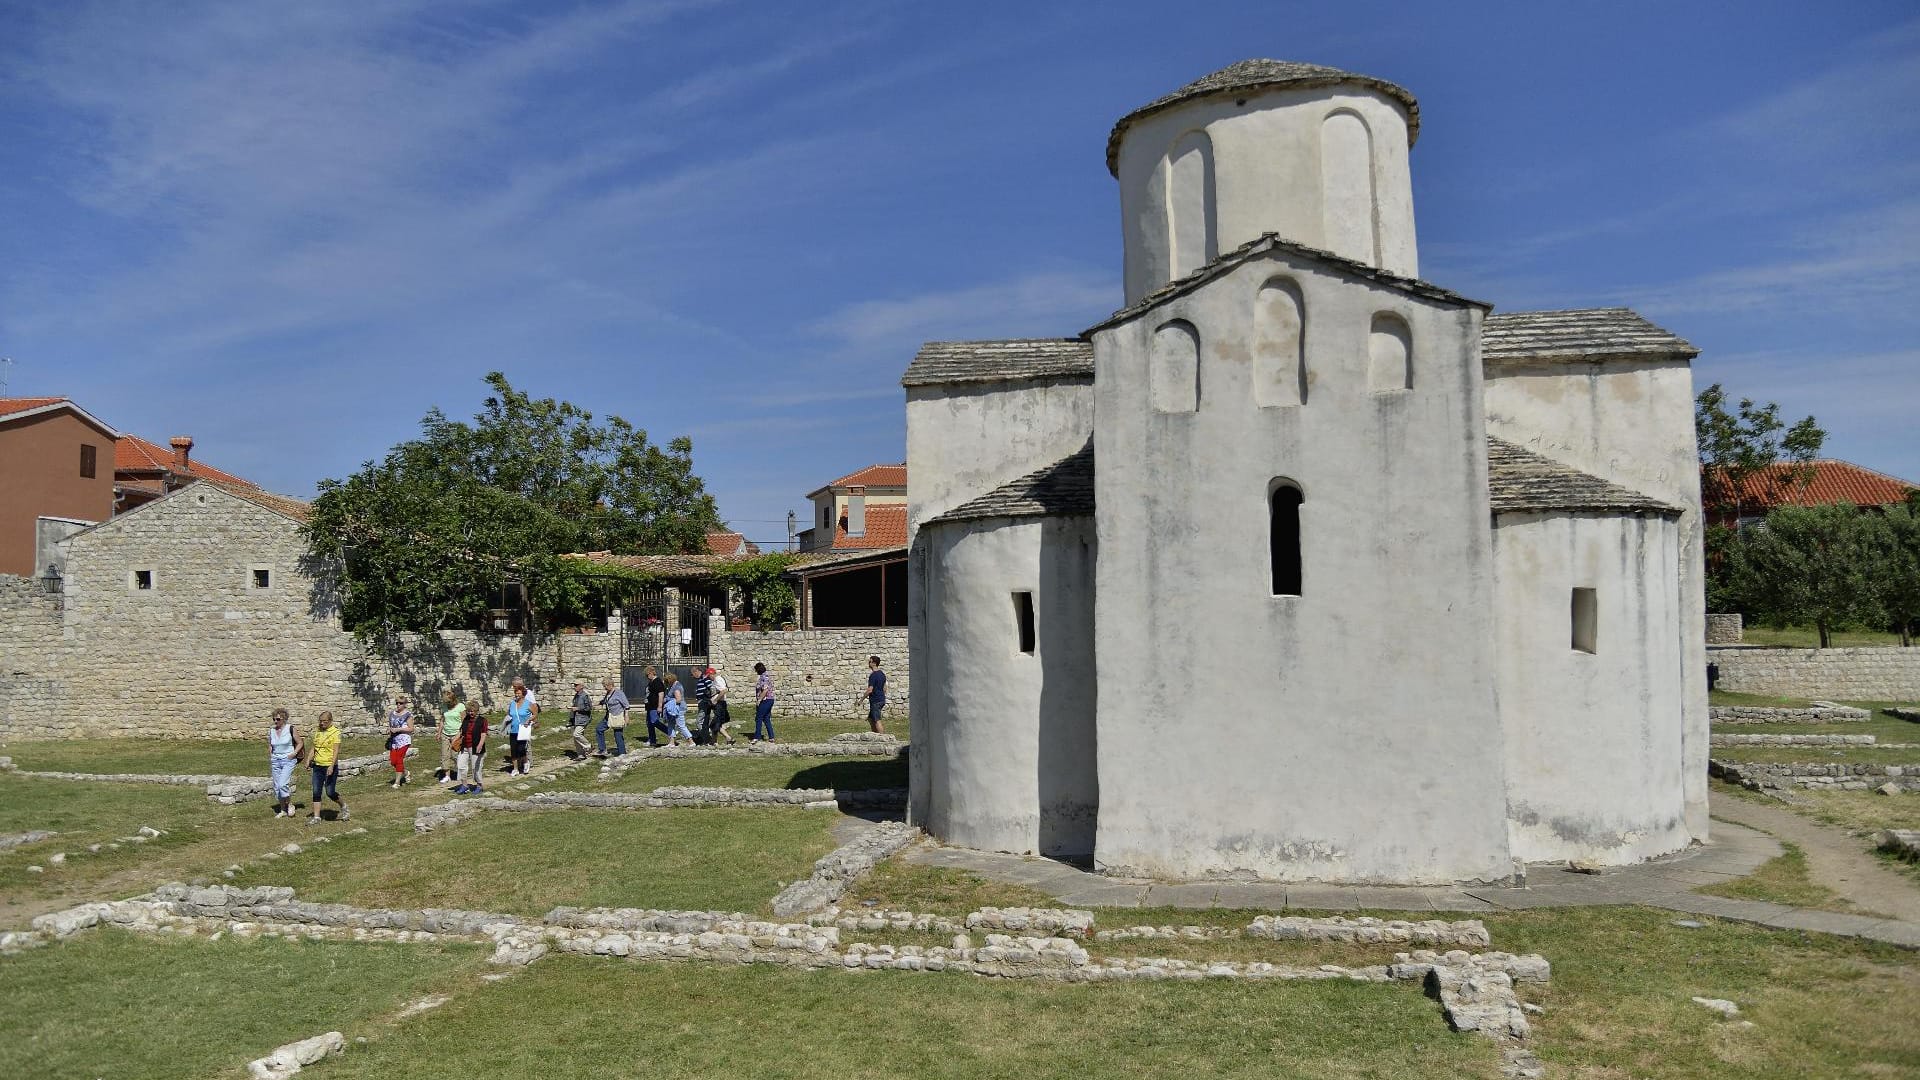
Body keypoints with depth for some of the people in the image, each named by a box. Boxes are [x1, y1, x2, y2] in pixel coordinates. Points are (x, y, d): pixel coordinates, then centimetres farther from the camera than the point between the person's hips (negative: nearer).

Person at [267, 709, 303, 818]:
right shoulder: (271, 732, 8)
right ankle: (282, 810, 17)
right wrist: (270, 758, 7)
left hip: (288, 761, -5)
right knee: (277, 787, 6)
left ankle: (290, 805, 2)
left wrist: (294, 753, -11)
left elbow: (300, 743, 1)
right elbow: (270, 746, 21)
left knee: (283, 784, -18)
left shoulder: (290, 729, -5)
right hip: (276, 761, 5)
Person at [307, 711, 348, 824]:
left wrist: (332, 766, -25)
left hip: (330, 767, -6)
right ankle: (316, 817, 6)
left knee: (330, 792, -4)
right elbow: (314, 747, 20)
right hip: (317, 766, 6)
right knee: (316, 792, 2)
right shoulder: (318, 731, 10)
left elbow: (336, 751, -16)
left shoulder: (335, 732, -9)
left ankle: (343, 806, 22)